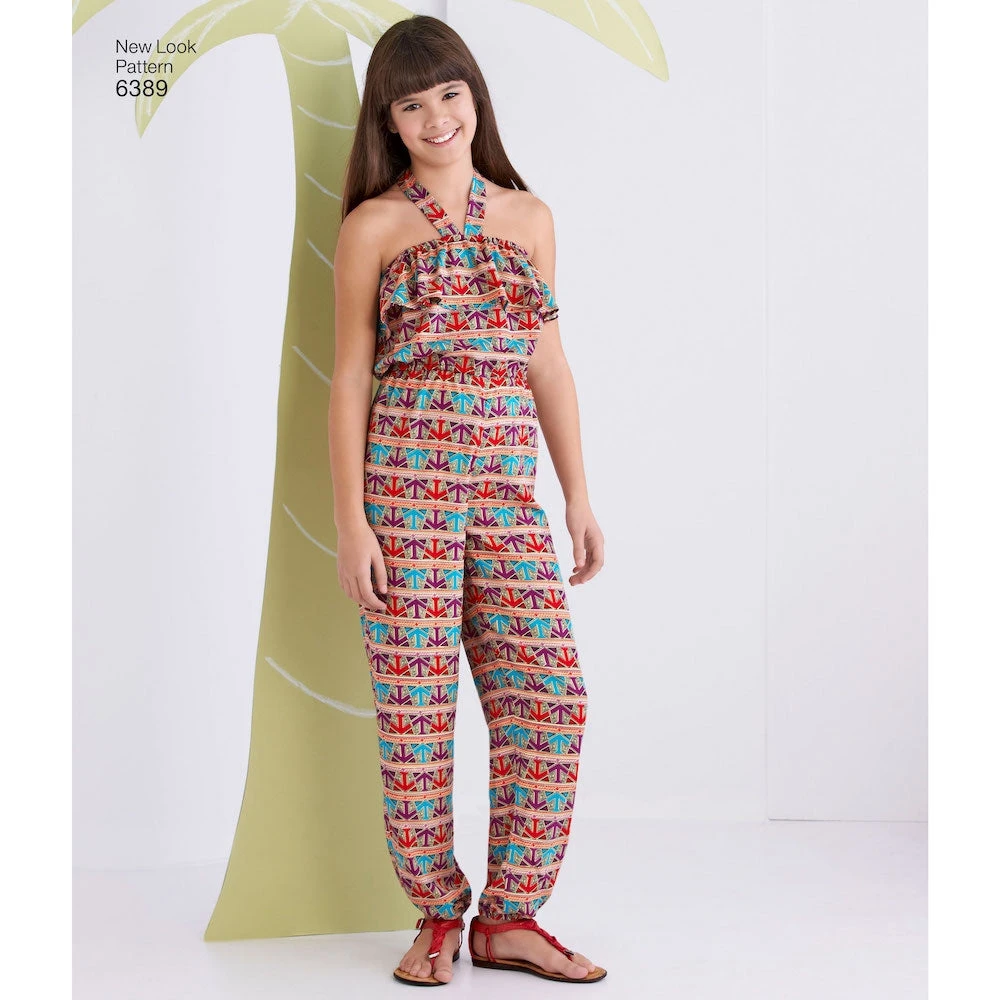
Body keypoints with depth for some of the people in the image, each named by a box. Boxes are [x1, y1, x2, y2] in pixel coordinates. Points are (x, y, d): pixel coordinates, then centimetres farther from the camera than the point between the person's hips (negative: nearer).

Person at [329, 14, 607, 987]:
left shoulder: (528, 218, 15)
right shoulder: (373, 225, 4)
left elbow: (549, 367, 16)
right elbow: (349, 379, 1)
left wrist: (579, 499, 11)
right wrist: (350, 522, -6)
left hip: (509, 488, 4)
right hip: (406, 480, -3)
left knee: (550, 699, -1)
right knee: (416, 707, 0)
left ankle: (509, 917, 15)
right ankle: (437, 916, 18)